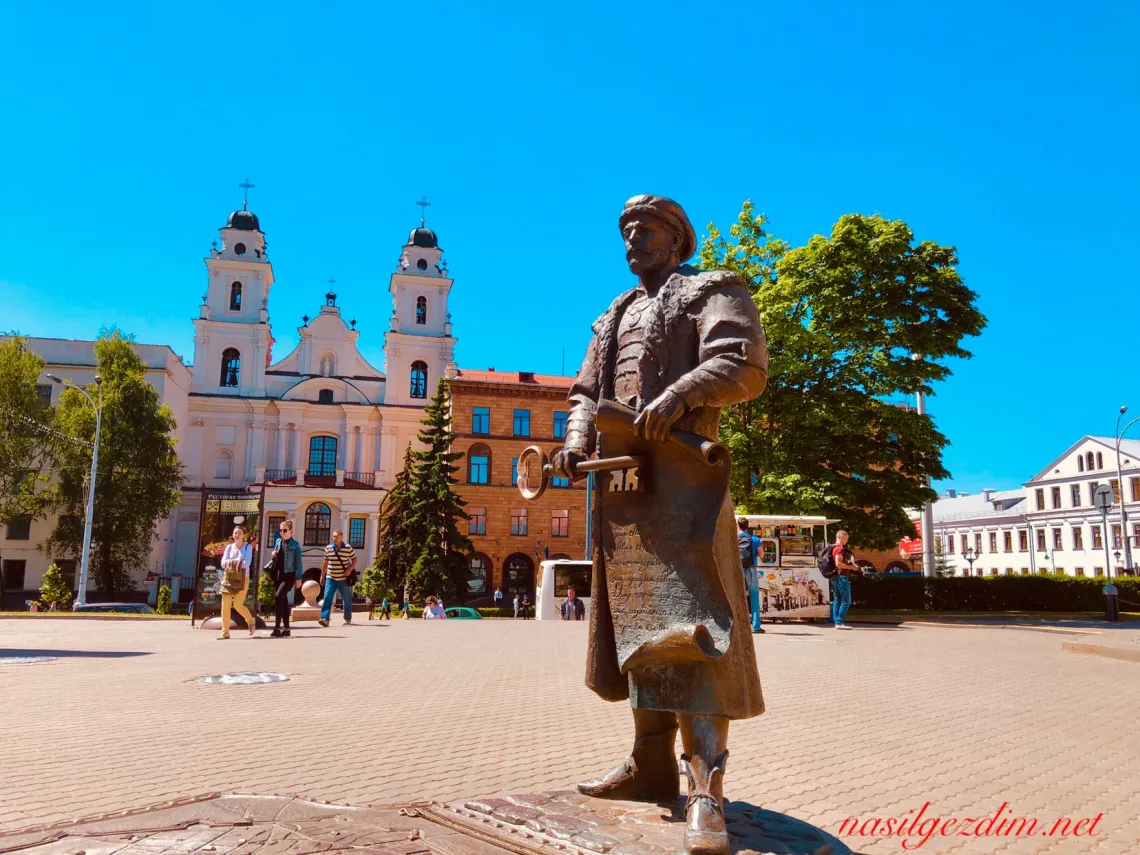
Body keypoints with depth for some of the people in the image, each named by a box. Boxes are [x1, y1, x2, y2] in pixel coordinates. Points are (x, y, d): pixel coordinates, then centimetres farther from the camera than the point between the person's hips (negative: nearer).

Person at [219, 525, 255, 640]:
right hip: (229, 579, 4)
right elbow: (223, 563, 1)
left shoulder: (247, 547, 0)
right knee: (225, 605, -3)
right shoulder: (229, 547, 11)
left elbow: (246, 563, -12)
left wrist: (231, 562, -7)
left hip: (242, 579, -4)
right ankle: (225, 632, 3)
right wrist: (237, 561, -11)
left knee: (238, 605, -10)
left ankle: (251, 623, 16)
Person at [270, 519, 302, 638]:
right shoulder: (278, 541, 11)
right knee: (283, 601, 10)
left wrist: (298, 578, -9)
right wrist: (273, 556, -1)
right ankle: (286, 628, 16)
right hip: (277, 575, 6)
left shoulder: (295, 545, -5)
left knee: (278, 597, -21)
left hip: (288, 576, -6)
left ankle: (277, 628, -20)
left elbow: (298, 563, -6)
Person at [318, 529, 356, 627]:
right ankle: (325, 619, -16)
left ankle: (348, 619, 24)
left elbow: (354, 560, 2)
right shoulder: (328, 548, 3)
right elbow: (325, 563, 11)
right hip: (330, 578, 2)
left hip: (344, 579, -2)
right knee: (327, 598, -11)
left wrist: (350, 569, -14)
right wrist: (322, 576, 12)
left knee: (346, 600, 9)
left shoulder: (348, 548, -5)